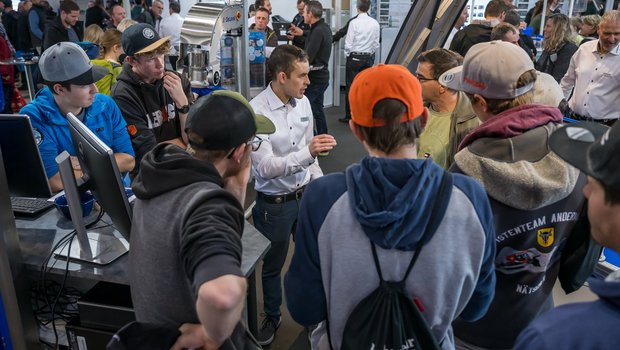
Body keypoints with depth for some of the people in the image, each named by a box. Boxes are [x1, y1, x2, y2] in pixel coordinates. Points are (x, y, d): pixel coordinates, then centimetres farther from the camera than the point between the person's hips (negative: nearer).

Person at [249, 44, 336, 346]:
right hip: (274, 204, -5)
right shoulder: (255, 112, -23)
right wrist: (308, 153, -41)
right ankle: (272, 316, 43)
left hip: (306, 195, 5)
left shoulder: (303, 102, -3)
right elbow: (266, 167, -29)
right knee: (272, 264, 17)